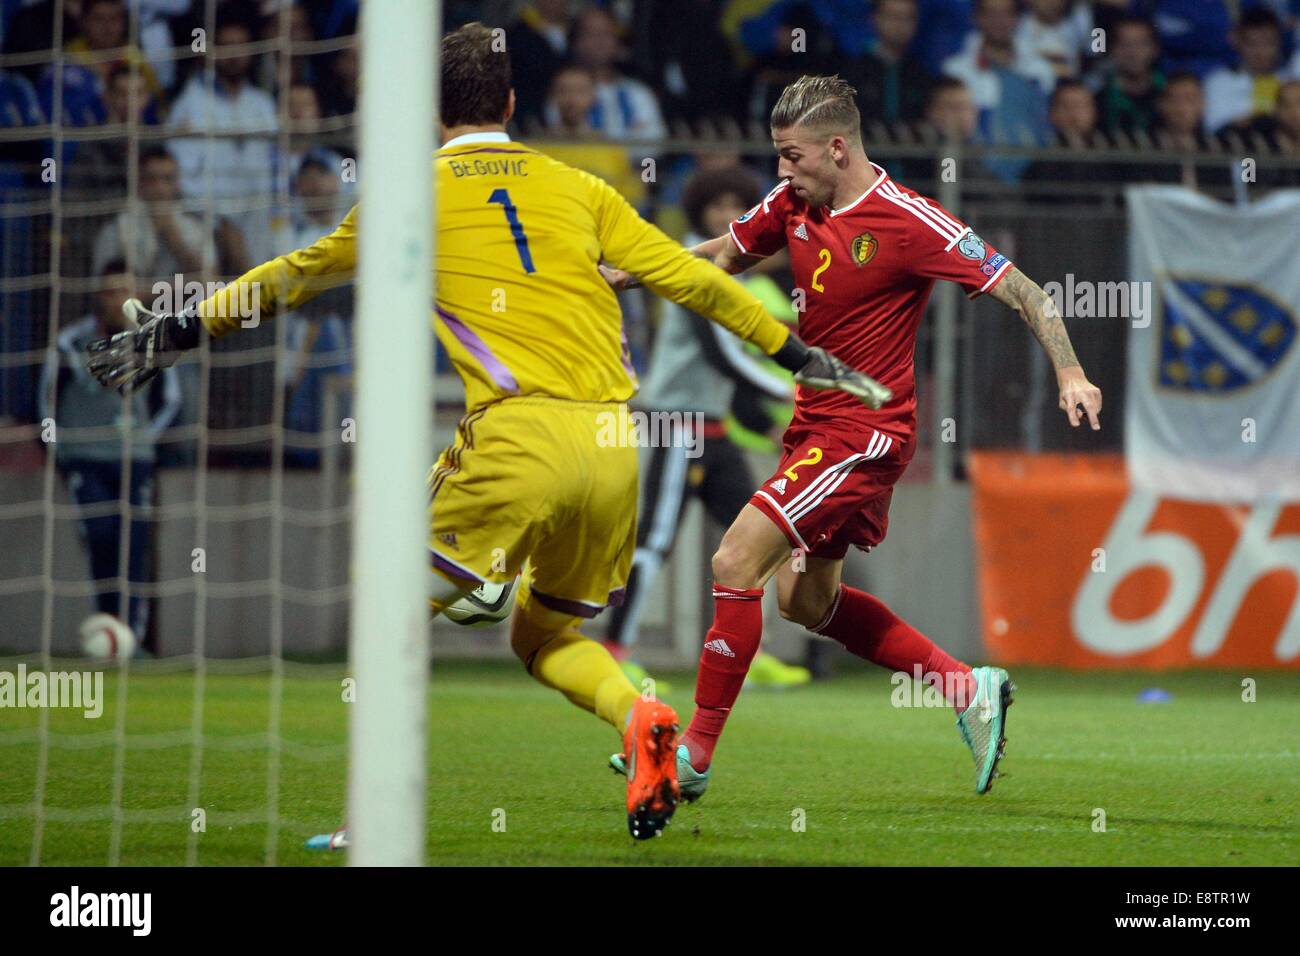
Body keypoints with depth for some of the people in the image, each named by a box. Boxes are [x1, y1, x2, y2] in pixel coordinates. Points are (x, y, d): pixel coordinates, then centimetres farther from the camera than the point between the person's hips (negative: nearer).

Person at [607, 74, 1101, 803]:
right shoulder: (793, 205, 2)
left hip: (865, 434, -9)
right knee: (805, 600, 17)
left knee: (737, 561, -16)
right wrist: (626, 273, 8)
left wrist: (1070, 373, -27)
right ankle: (969, 688, 26)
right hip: (815, 423, 9)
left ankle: (695, 755, -8)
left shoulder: (909, 223, -19)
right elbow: (725, 255, 20)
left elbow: (1020, 291, -16)